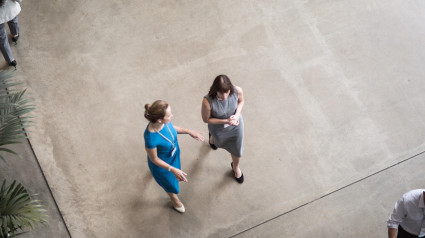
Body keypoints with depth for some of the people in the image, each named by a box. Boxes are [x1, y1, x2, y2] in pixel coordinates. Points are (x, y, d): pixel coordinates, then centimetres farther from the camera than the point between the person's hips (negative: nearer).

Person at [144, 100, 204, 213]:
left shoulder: (165, 121, -28)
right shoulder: (151, 138, -46)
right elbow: (154, 159, -28)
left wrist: (188, 131, -11)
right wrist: (173, 170, -30)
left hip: (174, 153, 5)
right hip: (161, 164, -5)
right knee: (169, 181, 26)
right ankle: (174, 199, 61)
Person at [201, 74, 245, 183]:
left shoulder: (237, 91, -34)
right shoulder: (208, 101, -42)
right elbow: (206, 119, -23)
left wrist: (237, 115, -25)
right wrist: (225, 121, -31)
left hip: (236, 125, 2)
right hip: (218, 128, -2)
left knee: (237, 149, 24)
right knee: (219, 142, 33)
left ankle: (235, 167, 58)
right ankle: (212, 138, 74)